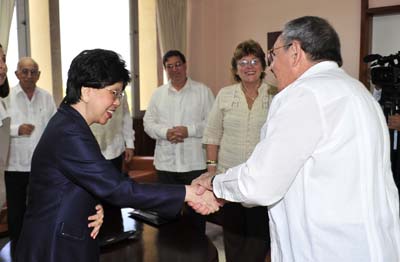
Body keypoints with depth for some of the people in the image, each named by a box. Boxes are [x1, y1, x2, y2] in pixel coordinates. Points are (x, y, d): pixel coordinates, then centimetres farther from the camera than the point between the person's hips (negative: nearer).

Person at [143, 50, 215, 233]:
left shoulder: (203, 91, 0)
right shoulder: (158, 94, 10)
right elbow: (148, 122, 7)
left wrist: (189, 130, -17)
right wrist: (165, 133, -12)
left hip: (194, 162, -3)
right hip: (165, 162, 3)